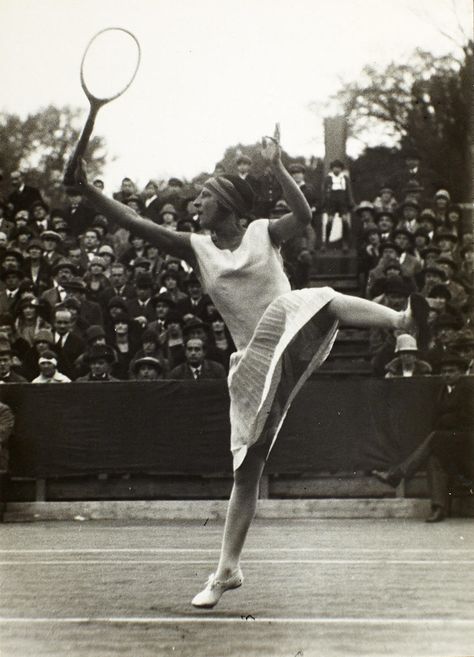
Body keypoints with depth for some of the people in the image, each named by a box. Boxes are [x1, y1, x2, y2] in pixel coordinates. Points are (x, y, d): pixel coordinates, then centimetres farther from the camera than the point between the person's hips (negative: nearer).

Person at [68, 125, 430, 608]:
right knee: (246, 468, 2)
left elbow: (304, 215, -16)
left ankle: (404, 319, -60)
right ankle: (227, 570, 9)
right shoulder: (197, 249, 9)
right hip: (255, 362, 2)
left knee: (323, 300, -37)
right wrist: (88, 191, -7)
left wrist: (276, 166, -23)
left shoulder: (264, 232, 4)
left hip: (291, 330, -2)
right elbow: (134, 223, 2)